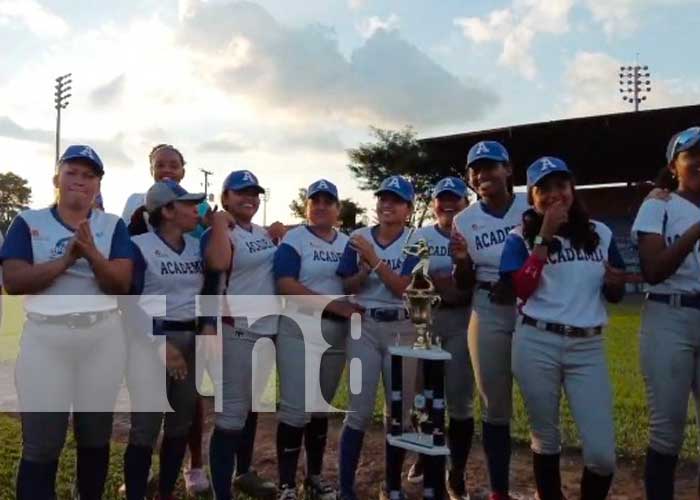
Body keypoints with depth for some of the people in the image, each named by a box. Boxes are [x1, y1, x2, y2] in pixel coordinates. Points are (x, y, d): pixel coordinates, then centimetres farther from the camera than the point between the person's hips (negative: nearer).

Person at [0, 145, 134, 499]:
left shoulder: (113, 225, 6)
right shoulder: (28, 222, 5)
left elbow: (121, 284, -5)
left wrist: (91, 254, -21)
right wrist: (64, 261, -17)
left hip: (104, 337, 1)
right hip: (44, 337, -1)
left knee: (96, 435, 12)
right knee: (41, 444, 1)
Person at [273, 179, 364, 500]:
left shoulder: (348, 243, 13)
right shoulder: (294, 239, -4)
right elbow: (287, 286, -17)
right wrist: (336, 305, -21)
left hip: (338, 333, 5)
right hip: (300, 331, -5)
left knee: (321, 407, 15)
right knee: (296, 409, -5)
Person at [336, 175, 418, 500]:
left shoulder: (415, 242, -1)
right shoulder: (359, 238, 3)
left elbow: (404, 288, -12)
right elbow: (347, 287, 2)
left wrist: (375, 260, -20)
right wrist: (365, 269, -16)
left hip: (402, 329, 0)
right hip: (364, 327, 0)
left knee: (400, 411, 8)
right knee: (360, 411, -3)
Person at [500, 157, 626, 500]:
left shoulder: (600, 233, 10)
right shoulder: (521, 237, 1)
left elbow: (614, 296, 16)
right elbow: (522, 289, -13)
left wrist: (615, 283, -7)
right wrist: (545, 237, -14)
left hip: (588, 347, 2)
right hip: (536, 345, -2)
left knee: (602, 452, -2)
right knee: (545, 439, 11)